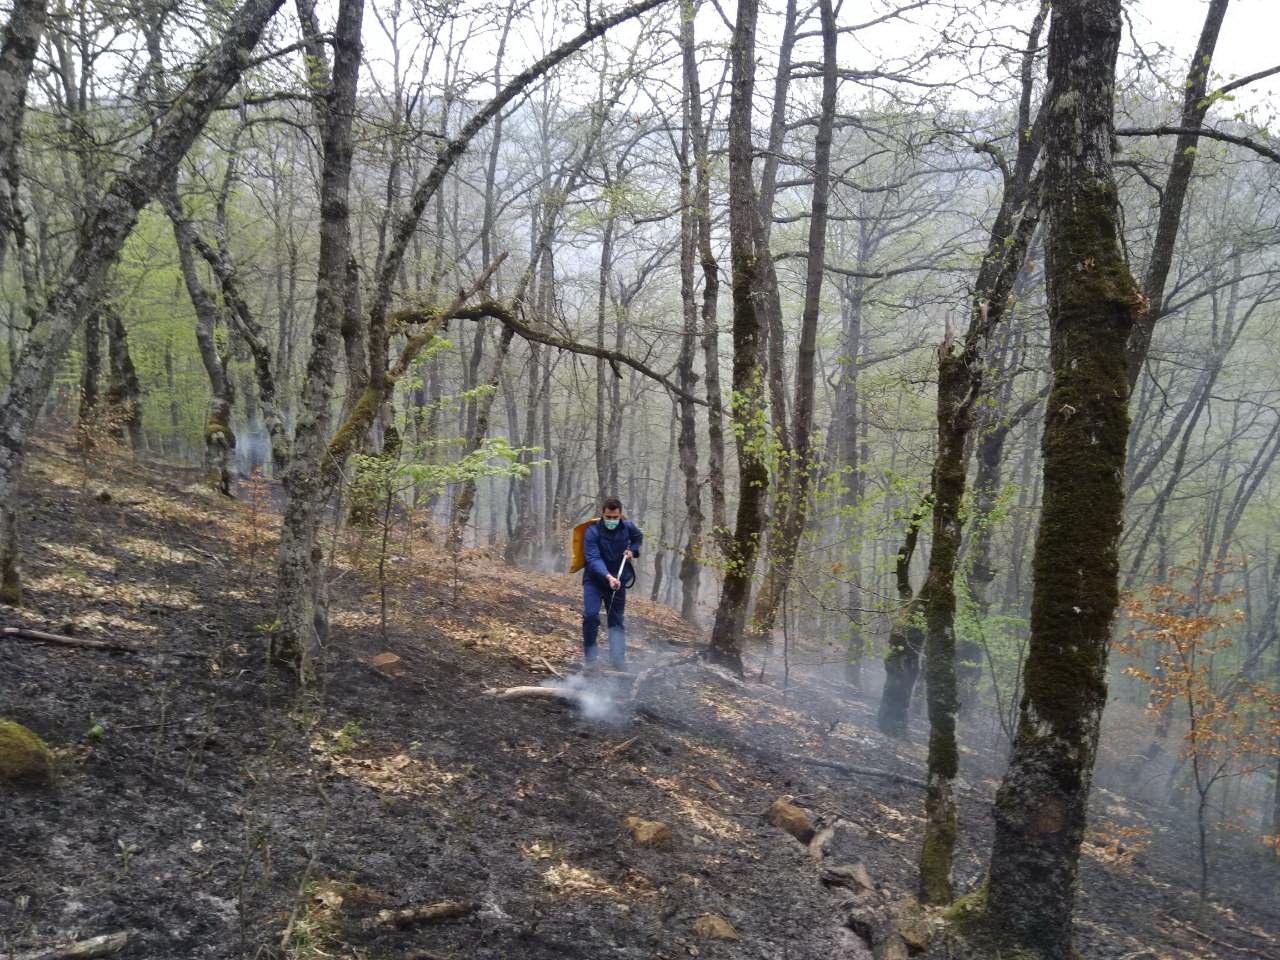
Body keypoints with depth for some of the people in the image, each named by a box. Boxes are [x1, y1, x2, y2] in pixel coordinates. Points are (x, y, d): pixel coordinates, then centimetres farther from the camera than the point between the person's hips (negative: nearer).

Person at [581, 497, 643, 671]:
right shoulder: (593, 531, -19)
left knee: (617, 620, 9)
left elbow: (638, 537, 19)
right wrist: (608, 577, -43)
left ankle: (618, 659, 18)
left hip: (618, 581, 3)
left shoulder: (628, 527, -6)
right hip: (594, 580, -3)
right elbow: (593, 558, -29)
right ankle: (589, 658, -5)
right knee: (590, 616, -18)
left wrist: (632, 550, -2)